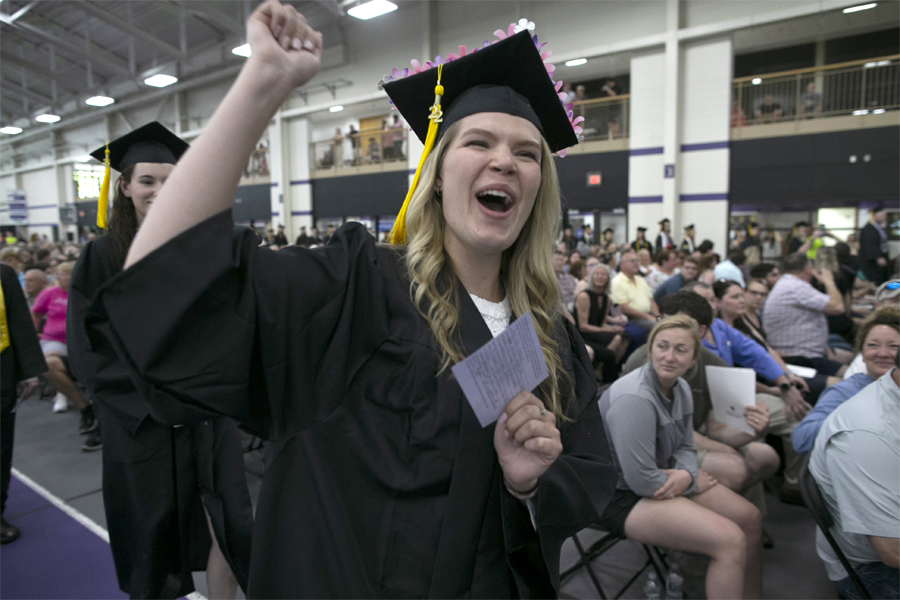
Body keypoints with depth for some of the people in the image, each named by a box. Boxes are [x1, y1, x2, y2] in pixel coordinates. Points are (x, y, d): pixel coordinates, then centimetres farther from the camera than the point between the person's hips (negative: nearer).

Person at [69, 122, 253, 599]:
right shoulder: (102, 257, -2)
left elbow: (226, 327, 6)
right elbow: (86, 350, -5)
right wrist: (154, 387, -14)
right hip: (139, 423, -1)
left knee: (224, 525, 1)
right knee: (153, 534, 12)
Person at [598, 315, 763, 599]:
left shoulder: (681, 388, 2)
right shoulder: (634, 399, -28)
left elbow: (686, 447, 11)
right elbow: (641, 481, -27)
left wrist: (686, 474, -13)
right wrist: (692, 482, -11)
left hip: (664, 479, 9)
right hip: (621, 496, -9)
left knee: (750, 518, 8)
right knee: (730, 540, -18)